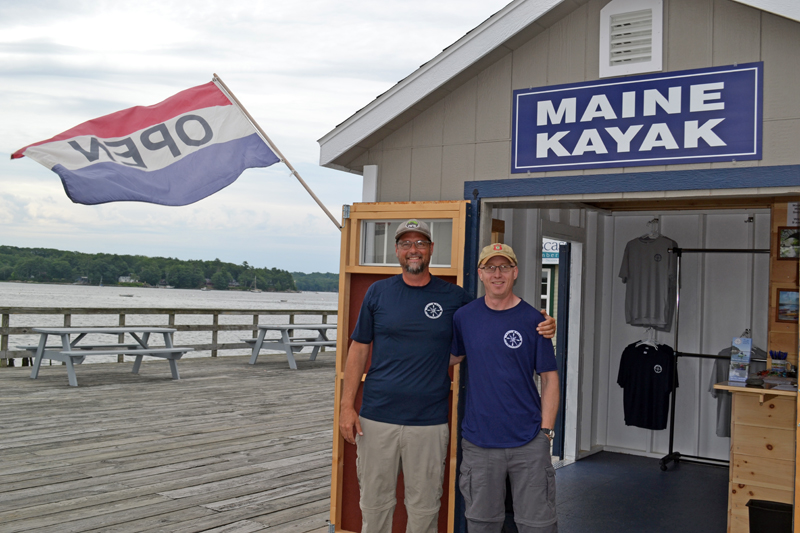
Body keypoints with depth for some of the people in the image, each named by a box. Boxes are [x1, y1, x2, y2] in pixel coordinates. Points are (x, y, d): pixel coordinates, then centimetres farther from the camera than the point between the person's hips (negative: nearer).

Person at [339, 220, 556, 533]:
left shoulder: (454, 297, 3)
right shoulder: (378, 292, 4)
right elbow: (359, 349, 6)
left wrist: (540, 329, -8)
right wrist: (347, 406, 0)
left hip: (430, 422, 0)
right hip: (377, 418, 0)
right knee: (375, 504, 10)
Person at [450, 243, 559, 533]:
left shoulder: (533, 319, -3)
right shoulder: (464, 316, 3)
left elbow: (549, 378, -1)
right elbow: (453, 356, 20)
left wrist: (545, 431, -6)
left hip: (528, 443, -1)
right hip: (479, 441, 2)